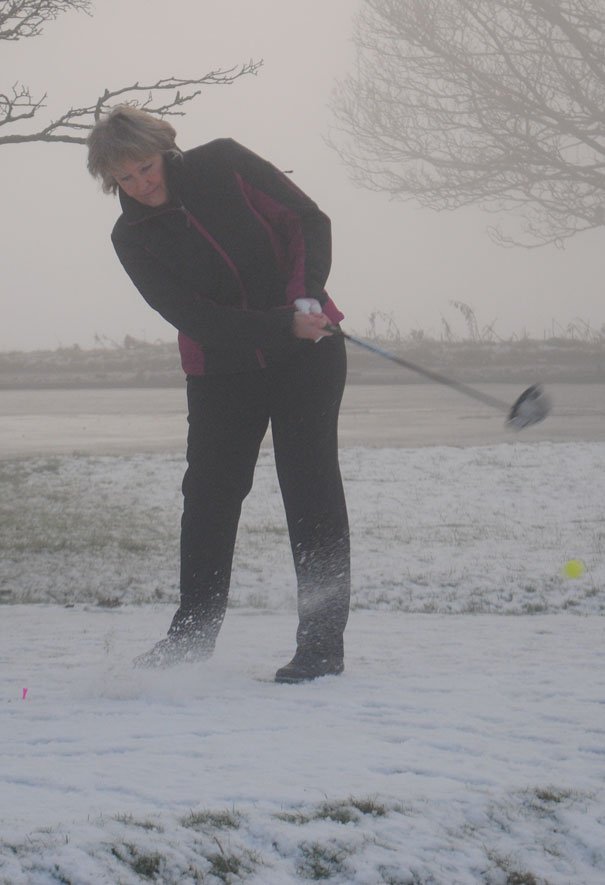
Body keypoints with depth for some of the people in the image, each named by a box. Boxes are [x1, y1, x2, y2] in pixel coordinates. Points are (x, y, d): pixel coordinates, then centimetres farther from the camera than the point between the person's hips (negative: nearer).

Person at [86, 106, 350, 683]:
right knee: (209, 489, 3)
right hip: (220, 368, 2)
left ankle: (322, 642, -5)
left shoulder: (222, 164, -8)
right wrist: (285, 326, -25)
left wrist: (307, 296, -22)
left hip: (307, 351, -2)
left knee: (310, 486, -6)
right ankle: (193, 630, 19)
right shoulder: (132, 239, -6)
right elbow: (194, 317, -15)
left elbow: (308, 220, -6)